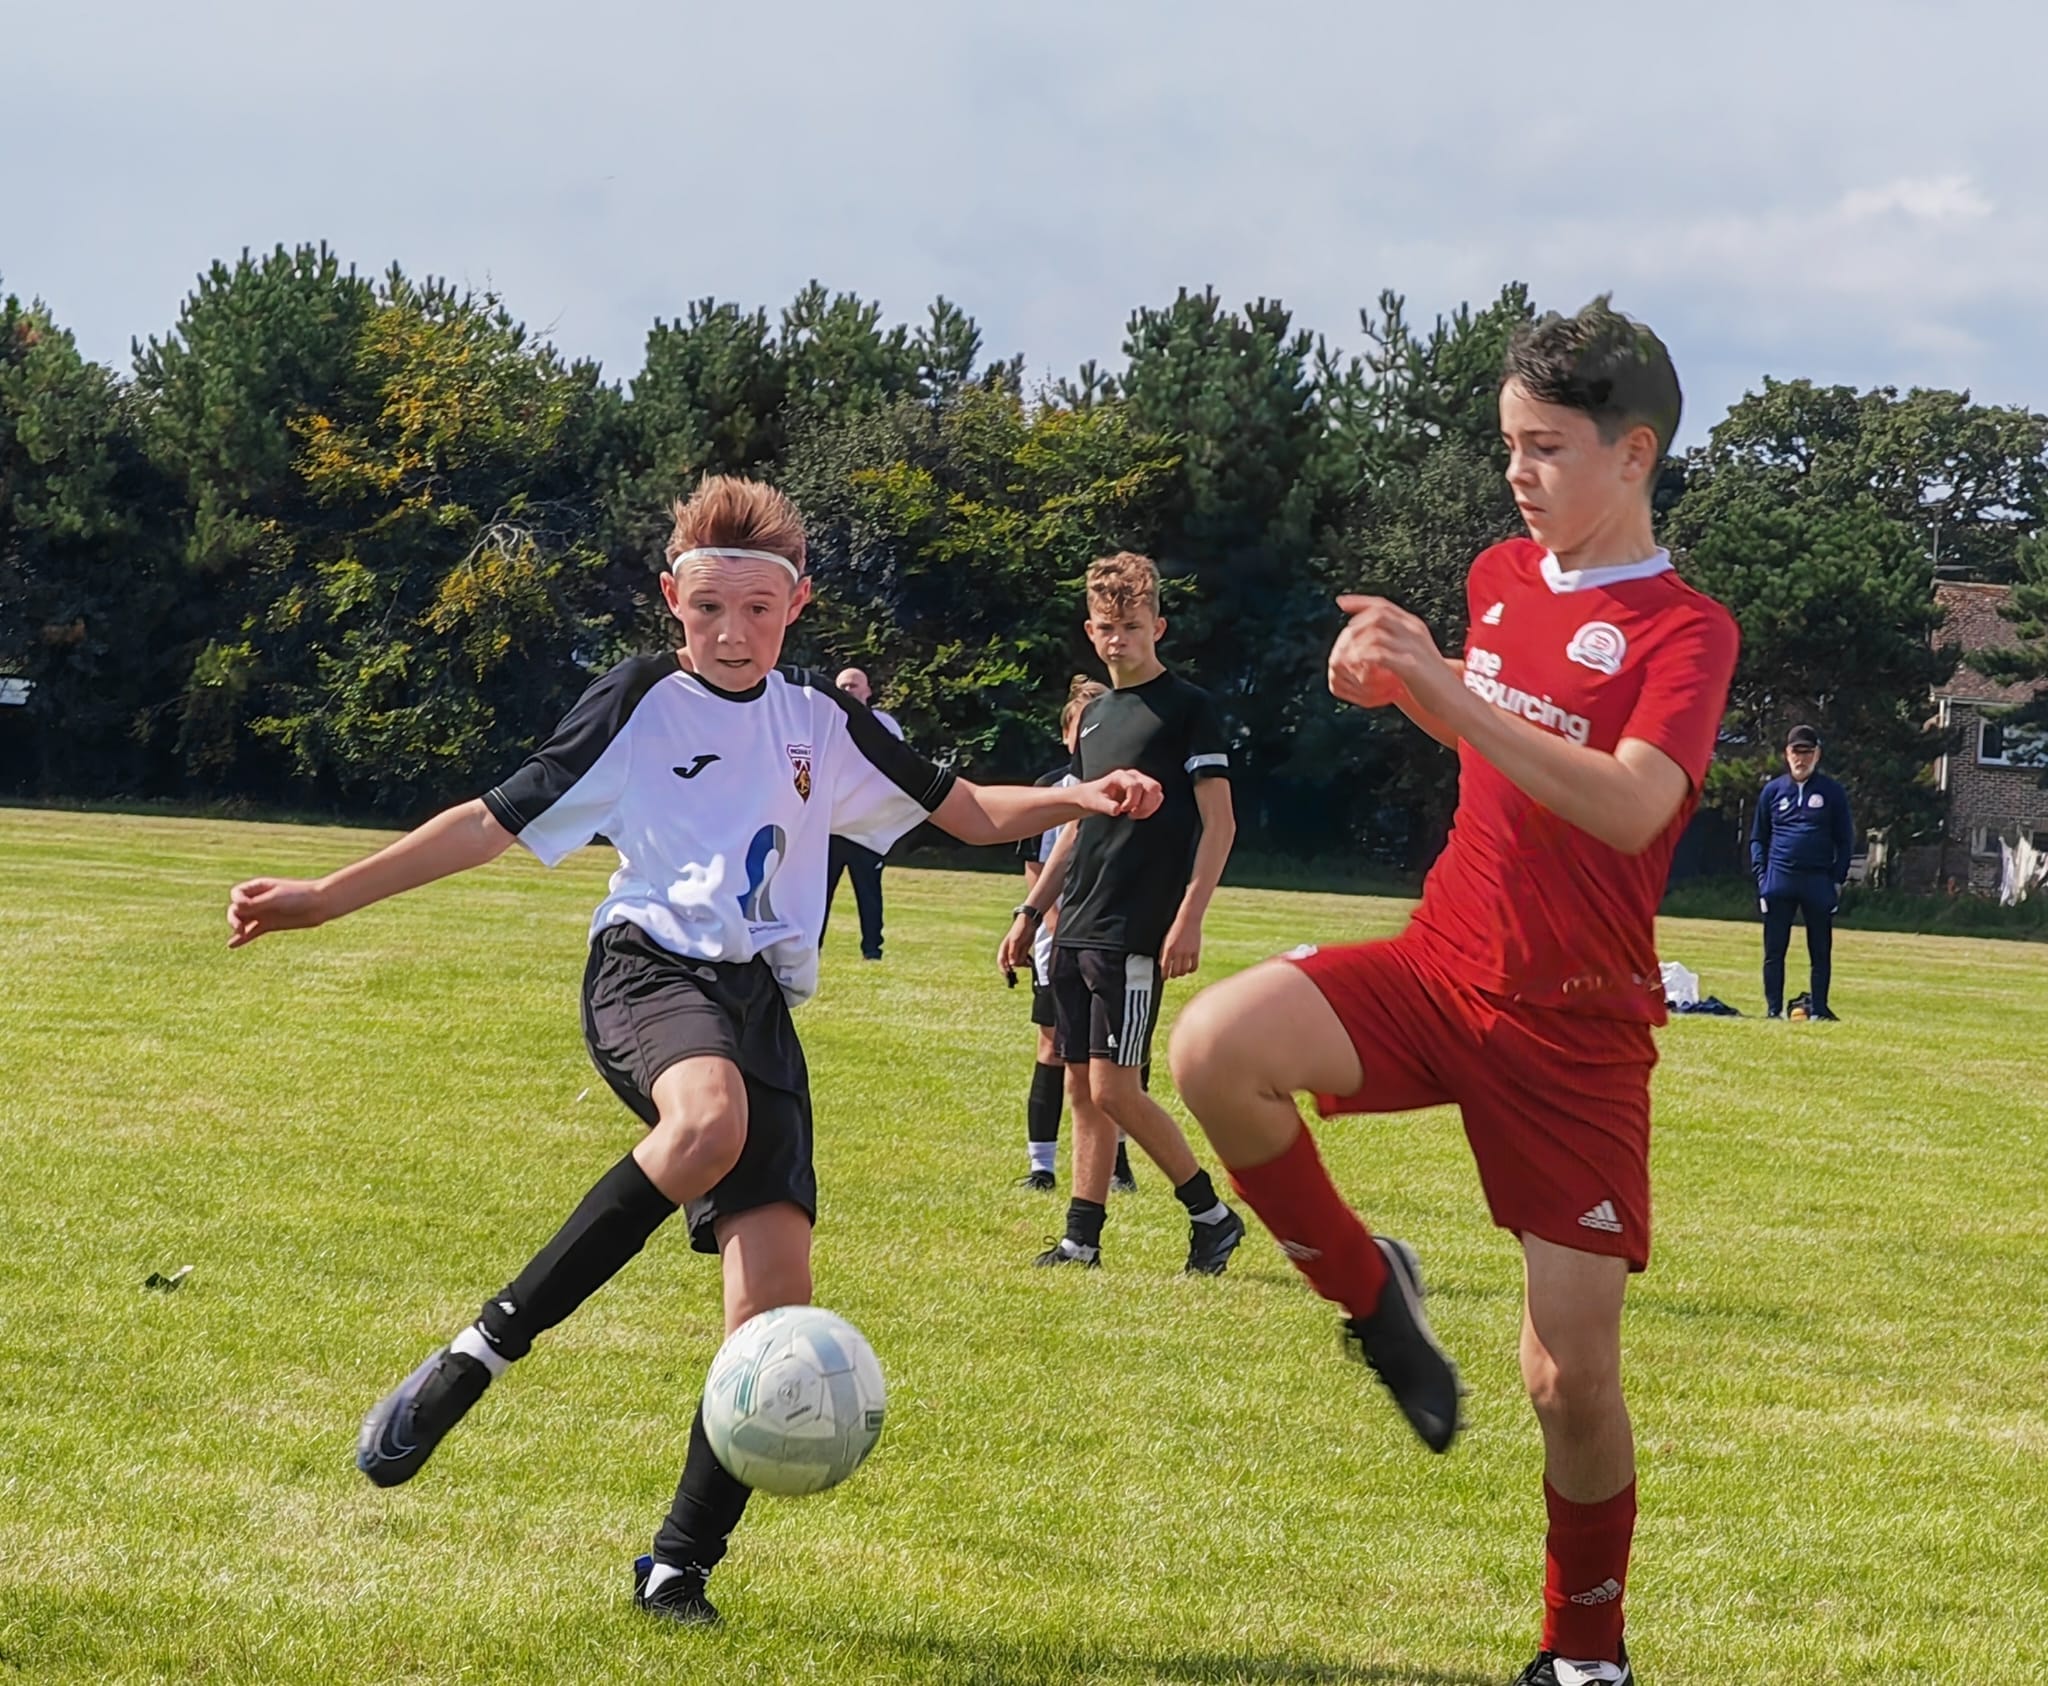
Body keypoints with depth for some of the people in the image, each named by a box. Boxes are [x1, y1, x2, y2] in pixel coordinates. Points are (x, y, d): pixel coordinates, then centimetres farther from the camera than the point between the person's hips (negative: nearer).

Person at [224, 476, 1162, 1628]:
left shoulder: (825, 725, 16)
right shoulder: (641, 707, 4)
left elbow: (972, 814, 21)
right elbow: (491, 824, 4)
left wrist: (1079, 799, 0)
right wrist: (322, 900, -1)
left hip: (762, 1000, 4)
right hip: (652, 964, -4)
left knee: (776, 1310, -11)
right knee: (710, 1120, -41)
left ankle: (682, 1565, 3)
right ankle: (483, 1351, -33)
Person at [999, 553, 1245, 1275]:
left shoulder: (1187, 708, -5)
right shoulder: (1095, 715, 17)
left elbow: (1219, 822, -9)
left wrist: (1189, 917, -17)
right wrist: (1031, 912, 21)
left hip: (1136, 934, -8)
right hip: (1075, 931, 8)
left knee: (1114, 1089, -11)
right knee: (1082, 1088, 6)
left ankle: (1212, 1214, 1)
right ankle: (1082, 1238, 10)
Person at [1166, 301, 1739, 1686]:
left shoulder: (1686, 630, -12)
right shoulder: (1500, 580, 8)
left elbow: (1631, 805, -30)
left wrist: (1442, 683, -33)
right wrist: (1400, 684, 7)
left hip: (1578, 1027, -5)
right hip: (1442, 963, 5)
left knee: (1573, 1377, -3)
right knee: (1216, 1046, -26)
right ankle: (1370, 1291, -2)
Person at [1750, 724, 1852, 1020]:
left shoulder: (1832, 792, 6)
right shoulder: (1773, 790, 10)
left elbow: (1845, 840, 8)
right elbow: (1758, 838, 14)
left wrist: (1838, 879, -2)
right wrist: (1761, 875, 2)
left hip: (1819, 882, -1)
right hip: (1778, 882, 1)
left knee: (1821, 950, 1)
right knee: (1774, 950, 1)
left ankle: (1818, 1009, 5)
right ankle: (1774, 1009, 5)